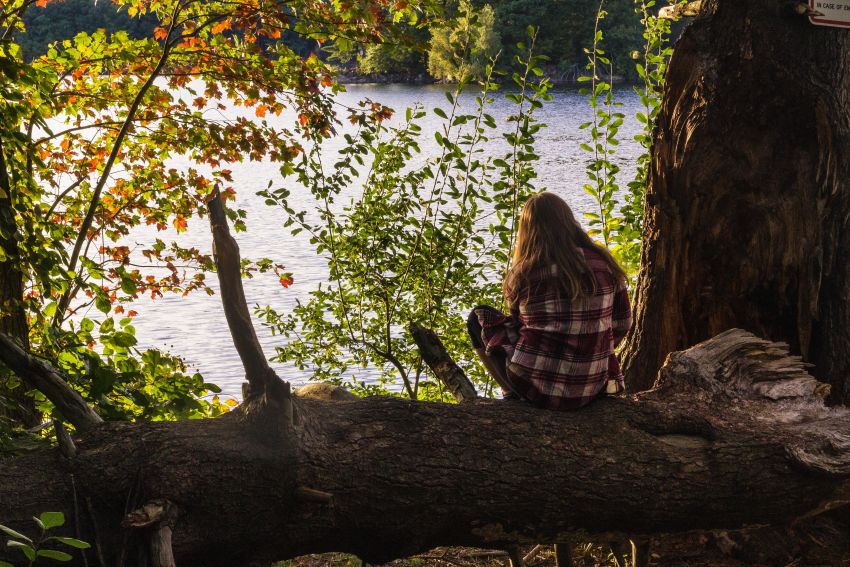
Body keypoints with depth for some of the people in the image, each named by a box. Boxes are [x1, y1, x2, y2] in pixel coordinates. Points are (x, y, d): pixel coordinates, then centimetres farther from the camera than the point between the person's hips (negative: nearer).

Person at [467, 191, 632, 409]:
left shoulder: (521, 275, -8)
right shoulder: (603, 262, -2)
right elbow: (622, 324, 7)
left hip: (535, 389, -4)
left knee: (479, 316, 17)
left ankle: (513, 395, 11)